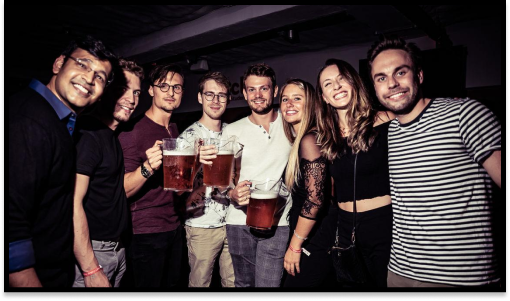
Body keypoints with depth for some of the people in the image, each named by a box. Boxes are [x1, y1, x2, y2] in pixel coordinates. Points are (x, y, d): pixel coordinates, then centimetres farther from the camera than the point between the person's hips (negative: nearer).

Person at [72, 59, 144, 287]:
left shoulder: (114, 135, 10)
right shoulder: (87, 133, -18)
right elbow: (73, 204, -24)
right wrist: (91, 270, -23)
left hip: (117, 249, 9)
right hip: (90, 253, -8)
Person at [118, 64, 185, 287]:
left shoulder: (175, 131, 10)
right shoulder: (133, 129, -13)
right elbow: (123, 190, -19)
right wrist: (147, 168, -37)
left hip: (174, 227, 7)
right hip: (146, 233, -7)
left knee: (172, 283, 18)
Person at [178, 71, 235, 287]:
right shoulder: (189, 136, -8)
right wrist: (198, 164, -29)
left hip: (233, 221, 4)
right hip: (202, 225, -4)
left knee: (234, 281, 14)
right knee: (200, 282, 10)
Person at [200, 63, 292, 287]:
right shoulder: (232, 131, 3)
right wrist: (232, 193, -17)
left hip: (277, 223, -1)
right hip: (239, 221, 2)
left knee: (268, 284, -8)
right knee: (243, 283, 16)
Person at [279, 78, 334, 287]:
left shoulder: (309, 139, -18)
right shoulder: (298, 141, 8)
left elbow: (315, 199, -23)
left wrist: (295, 246, -16)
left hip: (313, 244, -9)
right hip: (308, 240, 9)